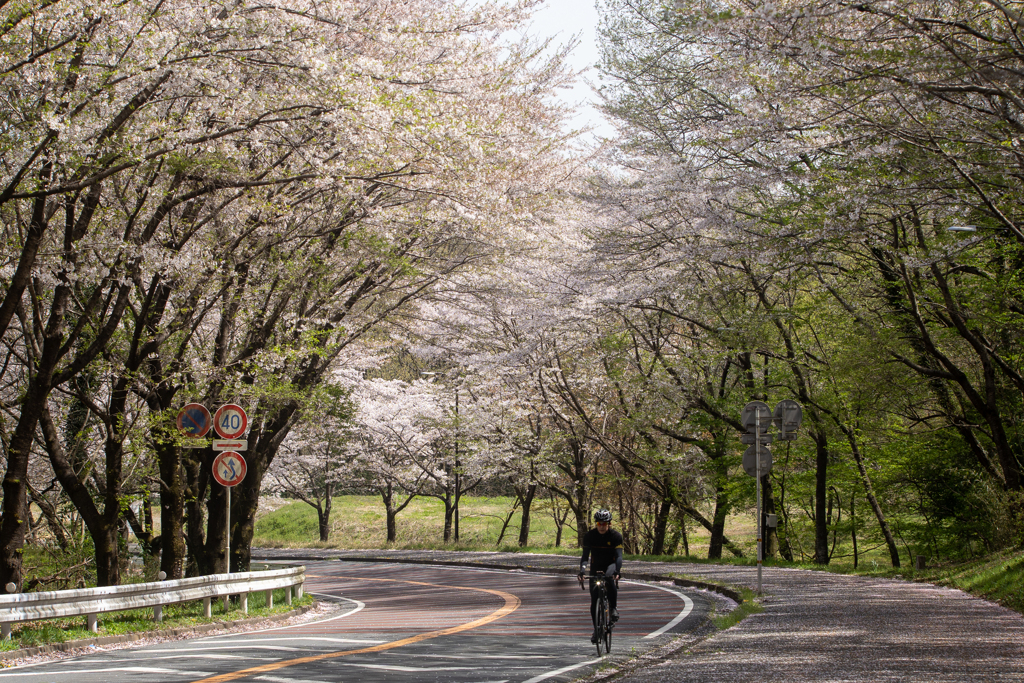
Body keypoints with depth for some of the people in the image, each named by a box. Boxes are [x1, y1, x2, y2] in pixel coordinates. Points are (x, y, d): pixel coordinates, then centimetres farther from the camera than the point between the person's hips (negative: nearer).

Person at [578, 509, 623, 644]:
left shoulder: (615, 536, -15)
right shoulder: (589, 536, -10)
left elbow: (619, 556, -23)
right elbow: (585, 556, -12)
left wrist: (617, 571, -41)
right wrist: (582, 571, -30)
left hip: (611, 565, -2)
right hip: (595, 567, 2)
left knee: (611, 577, -39)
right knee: (594, 600, -4)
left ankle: (614, 608, -24)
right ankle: (596, 630, 9)